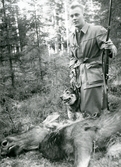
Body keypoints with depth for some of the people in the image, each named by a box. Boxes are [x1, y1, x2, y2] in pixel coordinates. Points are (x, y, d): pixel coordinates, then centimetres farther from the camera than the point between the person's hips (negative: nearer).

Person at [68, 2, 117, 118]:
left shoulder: (97, 31, -7)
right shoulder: (71, 36, 11)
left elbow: (113, 51, -9)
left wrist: (109, 47, -33)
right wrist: (72, 75, 9)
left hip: (92, 76, -5)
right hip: (78, 77, 6)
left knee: (91, 113, -5)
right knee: (78, 110, 12)